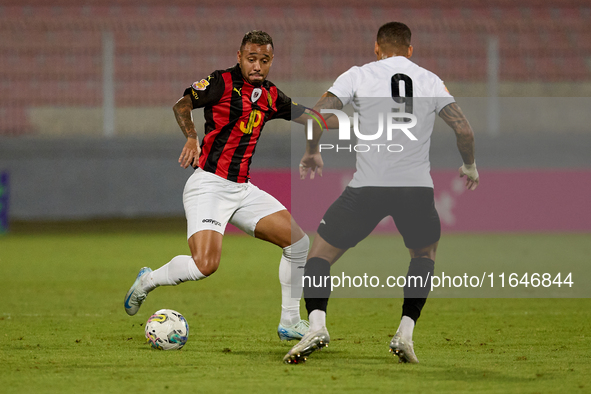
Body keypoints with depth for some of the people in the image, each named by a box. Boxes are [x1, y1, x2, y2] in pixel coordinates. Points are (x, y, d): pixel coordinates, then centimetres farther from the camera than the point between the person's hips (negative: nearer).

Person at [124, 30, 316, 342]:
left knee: (298, 242, 2)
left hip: (243, 189, 7)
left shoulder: (270, 96, 12)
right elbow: (181, 104, -14)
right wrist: (191, 138, -28)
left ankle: (290, 323, 13)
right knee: (205, 264, -23)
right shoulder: (223, 82, -8)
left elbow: (309, 117, 20)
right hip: (210, 185, -7)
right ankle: (147, 281, 6)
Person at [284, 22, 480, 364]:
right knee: (426, 252, 28)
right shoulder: (431, 81, 10)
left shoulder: (359, 75, 5)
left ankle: (317, 325, -12)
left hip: (368, 185, -2)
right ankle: (406, 333, 11)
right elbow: (464, 128, 4)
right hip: (418, 186, 2)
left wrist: (312, 153, 14)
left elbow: (318, 114, -4)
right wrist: (470, 166, 23)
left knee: (321, 252, 11)